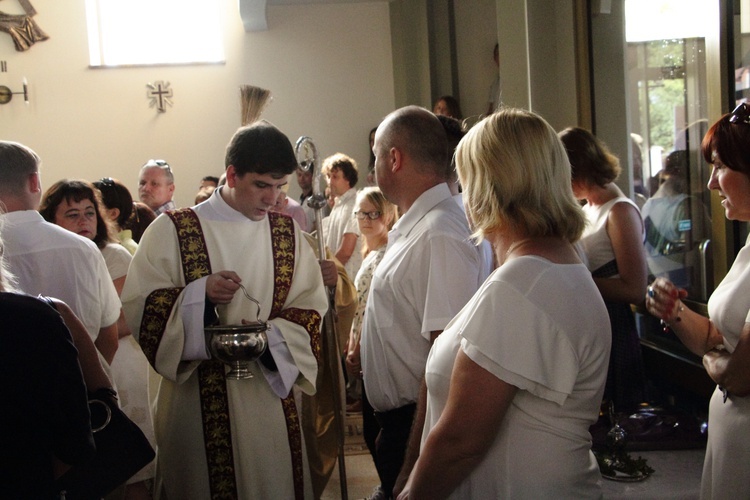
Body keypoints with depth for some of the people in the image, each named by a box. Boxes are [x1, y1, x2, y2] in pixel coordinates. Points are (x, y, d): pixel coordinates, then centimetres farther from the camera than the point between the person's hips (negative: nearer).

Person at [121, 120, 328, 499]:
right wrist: (200, 294, -21)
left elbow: (310, 306, 5)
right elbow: (137, 305, -7)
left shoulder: (287, 233, 7)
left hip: (270, 392, 3)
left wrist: (270, 335, -14)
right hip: (198, 401, -3)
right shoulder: (172, 230, -3)